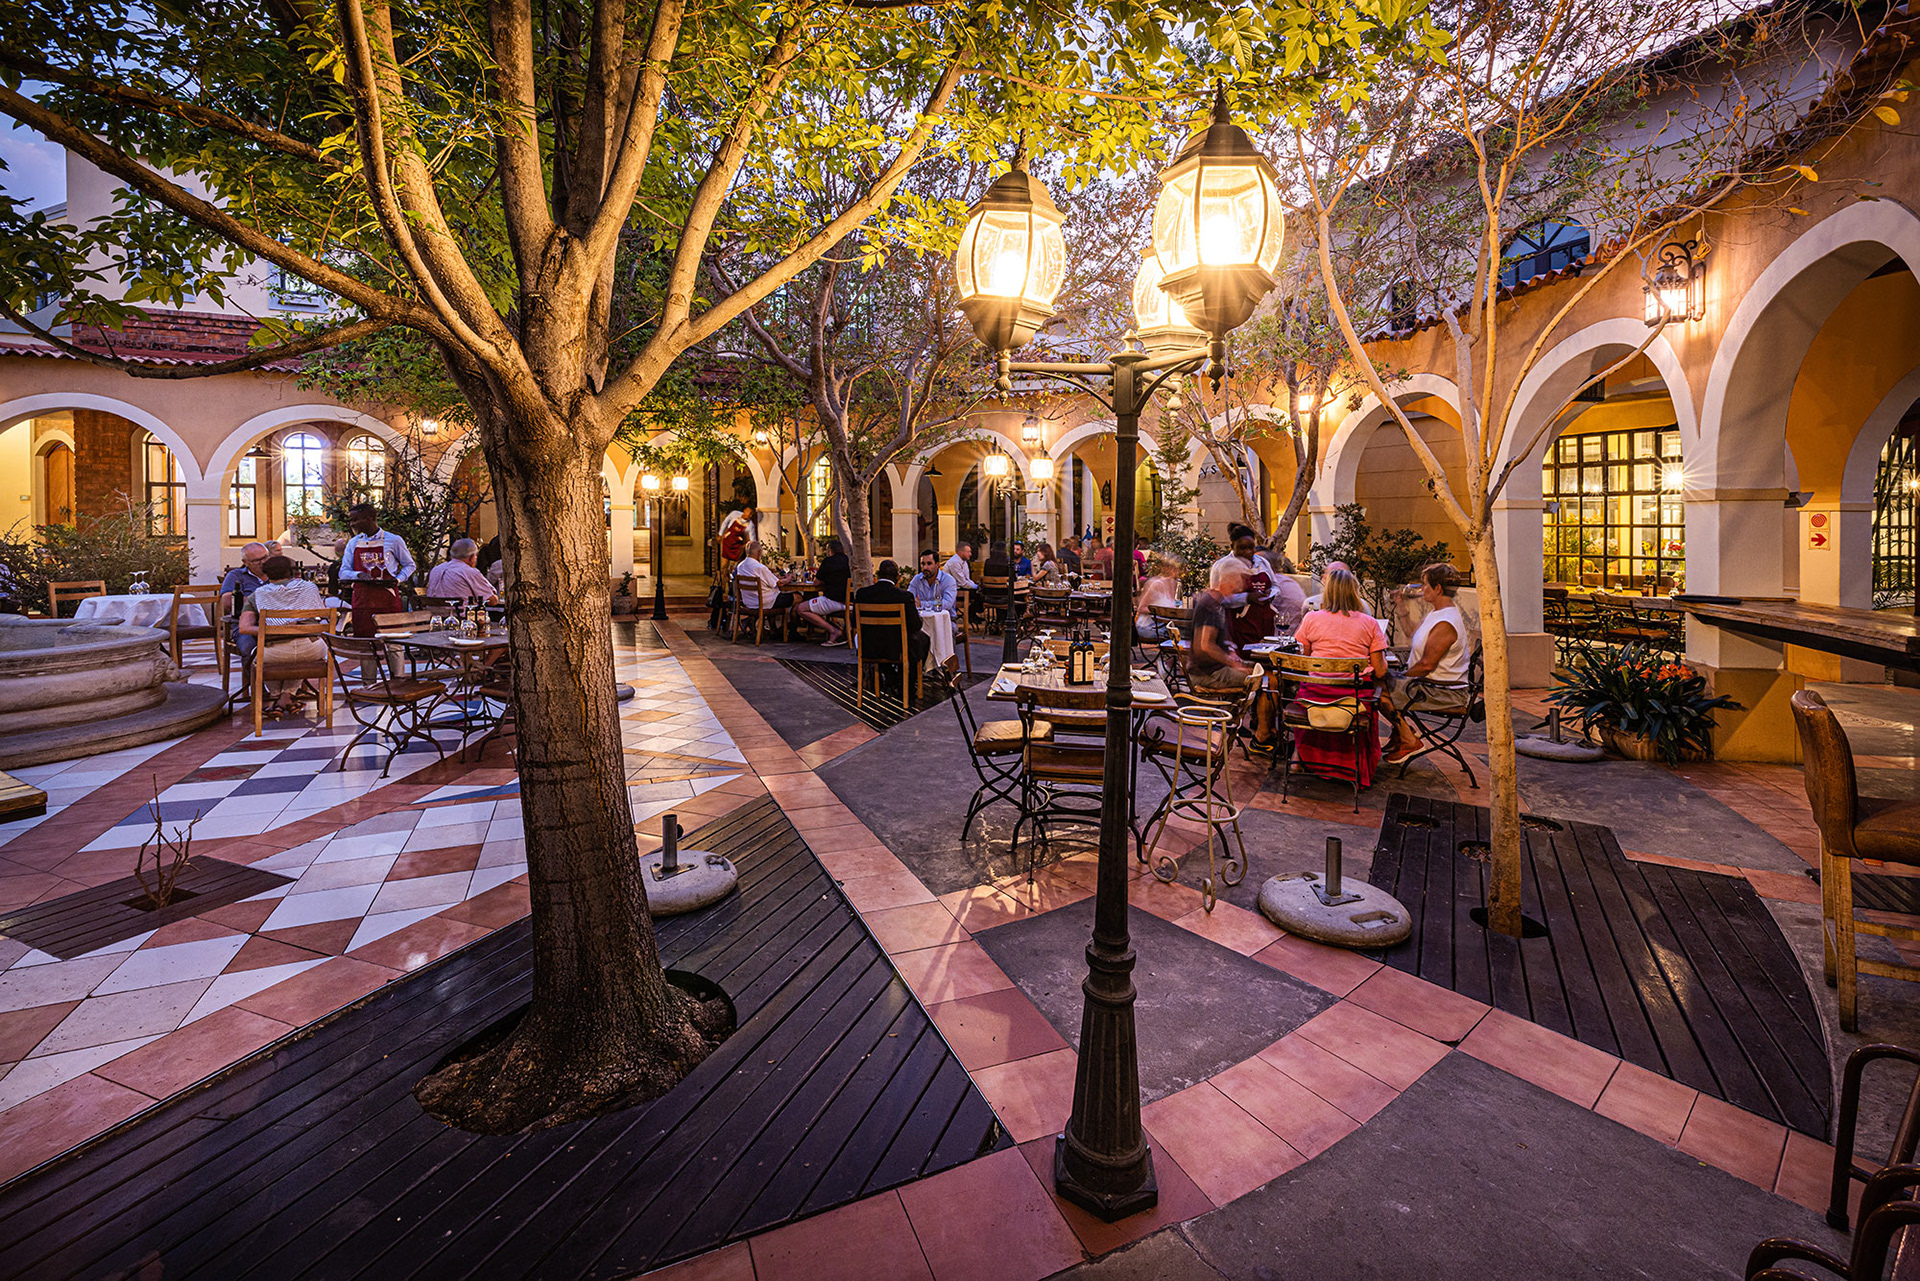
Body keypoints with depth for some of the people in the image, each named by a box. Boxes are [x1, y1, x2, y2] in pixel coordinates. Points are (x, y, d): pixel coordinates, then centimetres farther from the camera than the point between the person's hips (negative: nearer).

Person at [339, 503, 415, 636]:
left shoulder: (393, 540, 3)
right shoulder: (353, 543, 13)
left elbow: (409, 565, 11)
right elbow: (343, 573, 12)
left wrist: (398, 580, -8)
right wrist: (359, 575, -10)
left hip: (387, 600, -3)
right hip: (362, 599, 3)